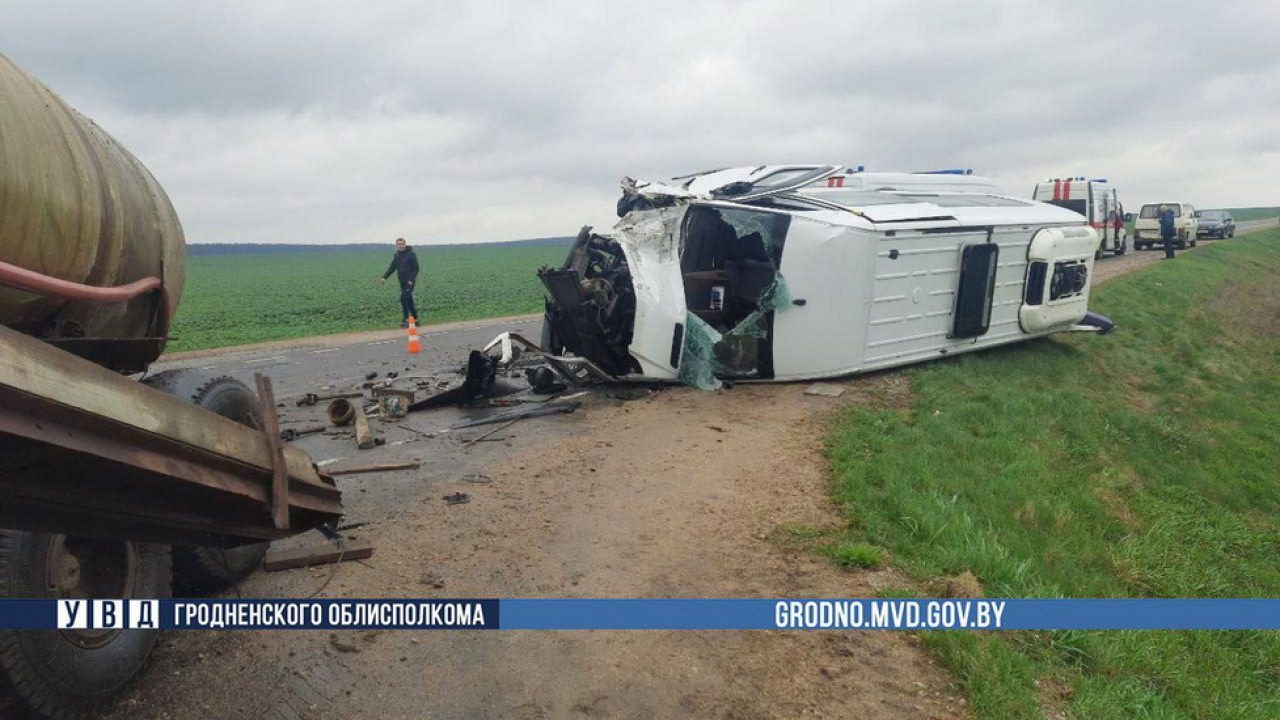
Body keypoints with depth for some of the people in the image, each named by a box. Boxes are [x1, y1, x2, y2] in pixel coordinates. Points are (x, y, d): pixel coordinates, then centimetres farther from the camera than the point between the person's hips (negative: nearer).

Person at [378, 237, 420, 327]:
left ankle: (406, 320, -9)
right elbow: (392, 267, 11)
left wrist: (412, 280, -19)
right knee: (409, 300, 9)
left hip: (410, 281, -6)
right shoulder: (396, 255, 10)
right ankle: (415, 317, 18)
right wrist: (384, 277, 2)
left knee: (404, 298, -14)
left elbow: (416, 268, -10)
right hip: (402, 282, 6)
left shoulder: (411, 254, -9)